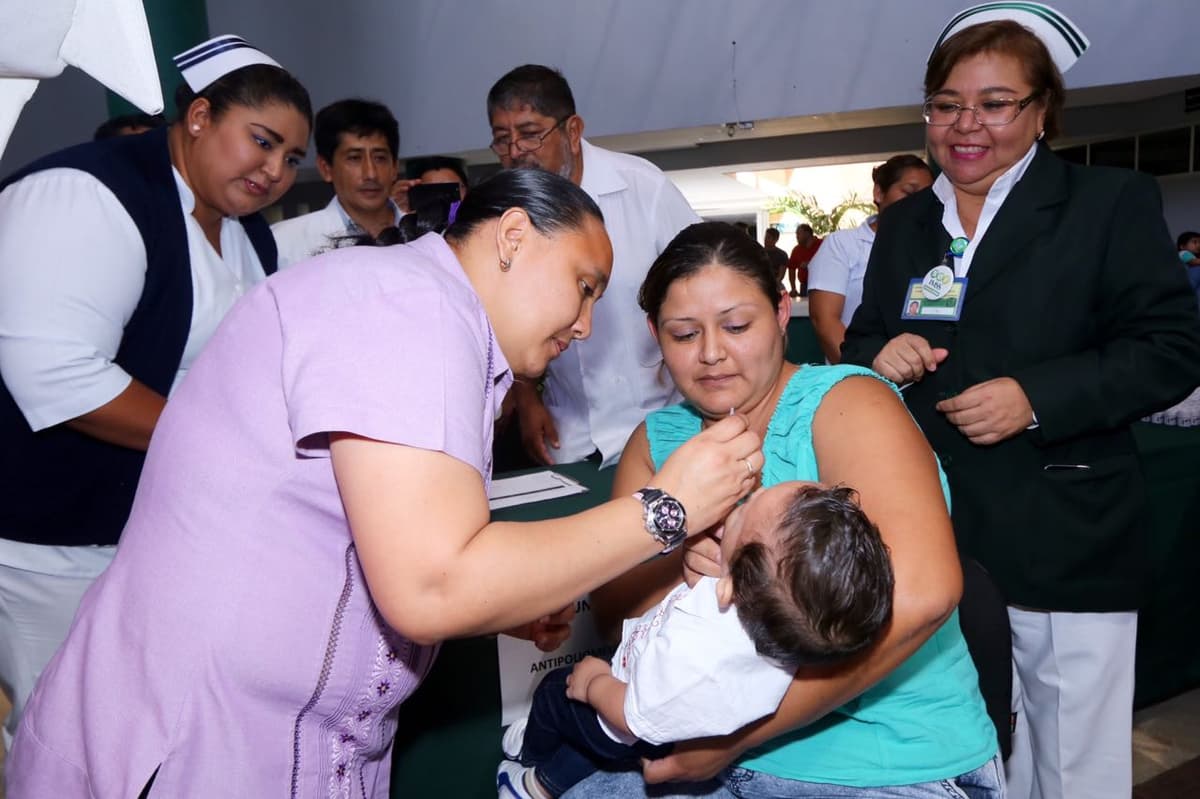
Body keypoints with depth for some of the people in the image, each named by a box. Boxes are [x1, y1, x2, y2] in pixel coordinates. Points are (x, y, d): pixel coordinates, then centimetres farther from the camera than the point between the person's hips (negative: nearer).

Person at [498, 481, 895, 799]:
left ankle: (534, 750, 58)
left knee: (555, 691, 26)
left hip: (626, 737, -5)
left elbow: (634, 719, -27)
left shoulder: (696, 661, -50)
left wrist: (593, 681, -10)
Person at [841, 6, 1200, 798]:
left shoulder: (1110, 203, -2)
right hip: (934, 546, 5)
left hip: (1064, 547, -4)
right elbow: (863, 341, 16)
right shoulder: (902, 225, 12)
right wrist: (878, 358, -8)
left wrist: (1036, 397, -20)